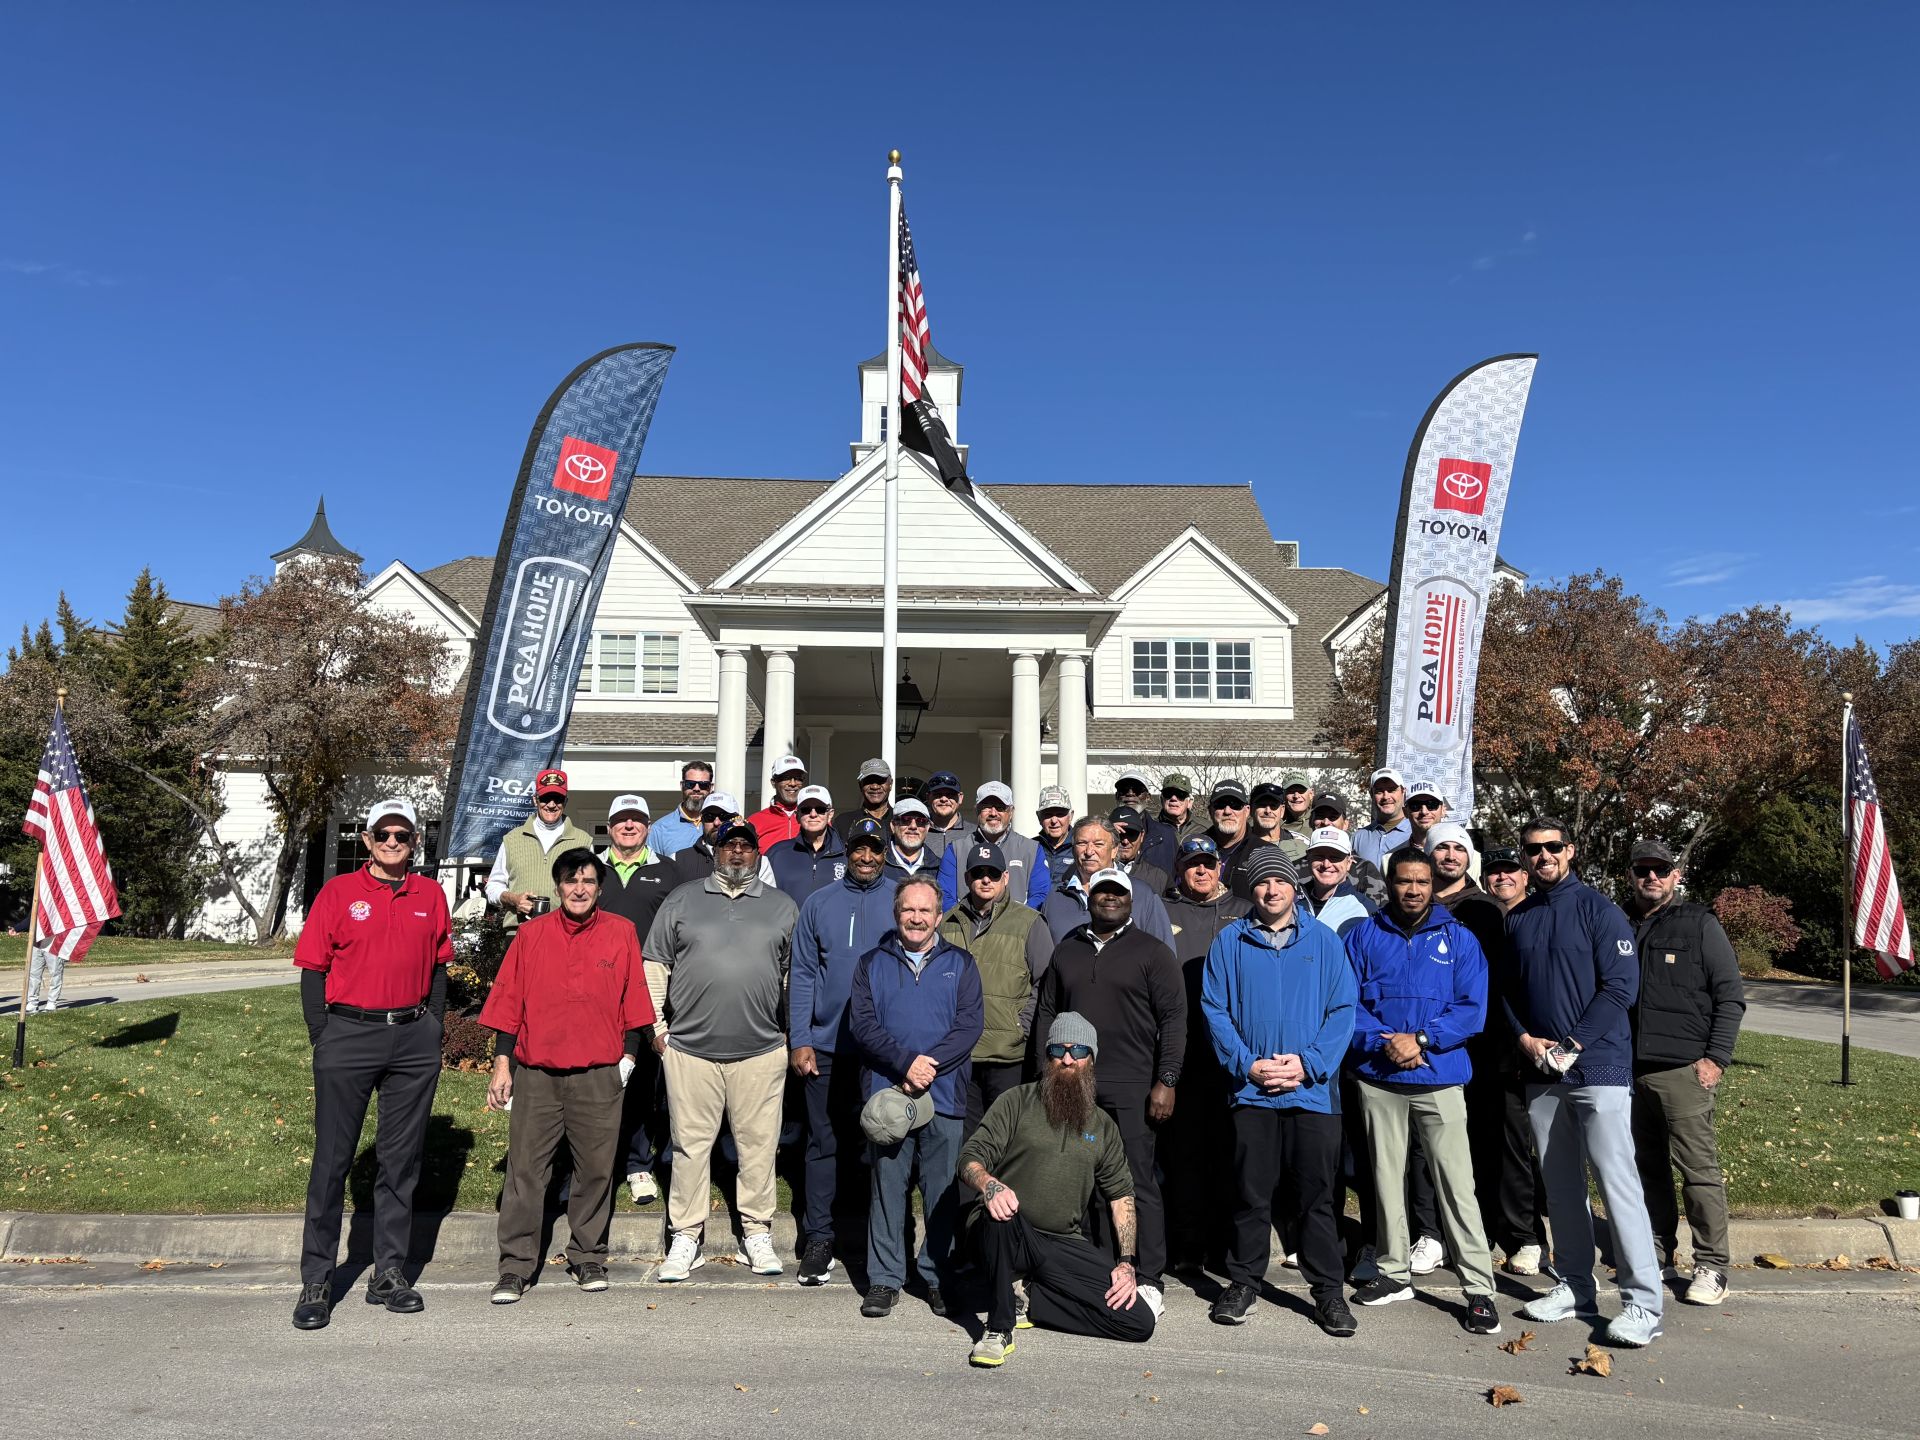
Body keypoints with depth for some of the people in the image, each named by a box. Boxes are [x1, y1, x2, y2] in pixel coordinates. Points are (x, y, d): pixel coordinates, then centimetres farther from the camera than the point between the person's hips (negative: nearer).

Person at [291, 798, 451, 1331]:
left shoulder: (430, 895, 8)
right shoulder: (338, 893, 0)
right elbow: (312, 971, 1)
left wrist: (433, 1030, 6)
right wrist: (323, 1041, -5)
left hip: (414, 1039, 3)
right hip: (348, 1033, -3)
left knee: (402, 1159, 9)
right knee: (332, 1158, 2)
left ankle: (389, 1273, 20)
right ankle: (316, 1282, 12)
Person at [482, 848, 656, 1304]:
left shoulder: (621, 933, 4)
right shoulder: (531, 934, 4)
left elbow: (633, 1001, 7)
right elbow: (509, 1002, 6)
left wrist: (628, 1056, 2)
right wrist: (502, 1064, 2)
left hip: (600, 1075, 0)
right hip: (536, 1073, 0)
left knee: (596, 1169, 7)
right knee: (525, 1170, 2)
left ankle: (588, 1258, 22)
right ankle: (515, 1267, 12)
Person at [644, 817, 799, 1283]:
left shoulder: (782, 908, 11)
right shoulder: (682, 901, 9)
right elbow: (655, 966, 9)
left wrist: (796, 1033, 8)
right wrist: (657, 1026, 2)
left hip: (762, 1051, 0)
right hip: (689, 1048, 0)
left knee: (759, 1145, 4)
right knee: (690, 1145, 4)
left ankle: (757, 1235, 17)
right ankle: (685, 1237, 15)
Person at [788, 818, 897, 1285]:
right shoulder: (819, 904, 5)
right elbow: (802, 974, 4)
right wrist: (799, 1041, -3)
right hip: (826, 1046, 1)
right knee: (825, 1143, 5)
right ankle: (818, 1238, 15)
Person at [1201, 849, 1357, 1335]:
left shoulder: (1324, 941, 4)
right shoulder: (1230, 942, 4)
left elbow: (1343, 1010, 0)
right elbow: (1215, 1010, 2)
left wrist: (1308, 1063, -11)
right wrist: (1247, 1063, -10)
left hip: (1313, 1091, 0)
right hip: (1251, 1090, 0)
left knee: (1316, 1195, 5)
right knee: (1251, 1193, 8)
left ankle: (1328, 1290, 18)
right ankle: (1244, 1282, 21)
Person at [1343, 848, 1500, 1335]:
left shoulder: (1458, 939, 3)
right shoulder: (1364, 936, 5)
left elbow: (1472, 1008, -4)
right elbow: (1346, 1004, 1)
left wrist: (1421, 1040, -15)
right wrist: (1385, 1042, -15)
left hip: (1440, 1077, -2)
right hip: (1378, 1079, 2)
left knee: (1456, 1182, -6)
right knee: (1387, 1177, 12)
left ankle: (1480, 1288, 1)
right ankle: (1394, 1272, 25)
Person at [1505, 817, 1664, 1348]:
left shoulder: (1598, 909, -5)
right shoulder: (1517, 919, 11)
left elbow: (1621, 986, -11)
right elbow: (1507, 990, 15)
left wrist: (1572, 1045, -14)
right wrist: (1525, 1038, -3)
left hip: (1598, 1066, -6)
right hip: (1542, 1071, 6)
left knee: (1616, 1178, -8)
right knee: (1560, 1183, 12)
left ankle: (1644, 1302, -1)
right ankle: (1575, 1288, 22)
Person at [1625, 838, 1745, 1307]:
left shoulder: (1699, 924, 1)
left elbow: (1731, 996, 0)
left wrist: (1716, 1057, -8)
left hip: (1684, 1070, -4)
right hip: (1630, 1070, 4)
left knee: (1699, 1169, -3)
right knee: (1648, 1167, 12)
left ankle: (1712, 1266, 6)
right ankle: (1656, 1252, 24)